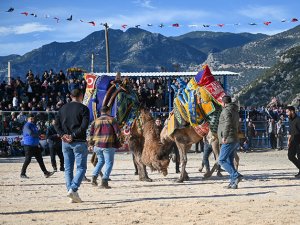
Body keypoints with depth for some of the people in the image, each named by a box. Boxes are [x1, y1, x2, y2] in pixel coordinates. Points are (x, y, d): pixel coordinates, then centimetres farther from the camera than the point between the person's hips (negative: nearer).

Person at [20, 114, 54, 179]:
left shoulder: (34, 125, 17)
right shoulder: (27, 126, -10)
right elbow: (30, 133, -24)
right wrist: (39, 135, -16)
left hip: (35, 145, 8)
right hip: (28, 145, -8)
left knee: (40, 159, 8)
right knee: (28, 160, -6)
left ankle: (45, 173, 10)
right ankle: (22, 174, 4)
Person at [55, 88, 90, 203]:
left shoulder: (63, 108, 12)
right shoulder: (83, 108, -5)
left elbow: (57, 124, 6)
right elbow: (84, 126, -16)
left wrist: (63, 135, -4)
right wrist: (74, 136, -14)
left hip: (66, 142, 5)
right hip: (79, 142, -5)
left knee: (68, 168, 9)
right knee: (81, 167, -1)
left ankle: (72, 195, 6)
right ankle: (73, 189, -19)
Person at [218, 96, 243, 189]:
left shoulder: (226, 111, -10)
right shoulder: (235, 111, 20)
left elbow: (228, 123, -26)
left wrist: (224, 136, -26)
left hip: (229, 140, -9)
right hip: (235, 140, 9)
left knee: (222, 160, -8)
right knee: (229, 161, 12)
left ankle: (236, 176, -20)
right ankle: (233, 182, 8)